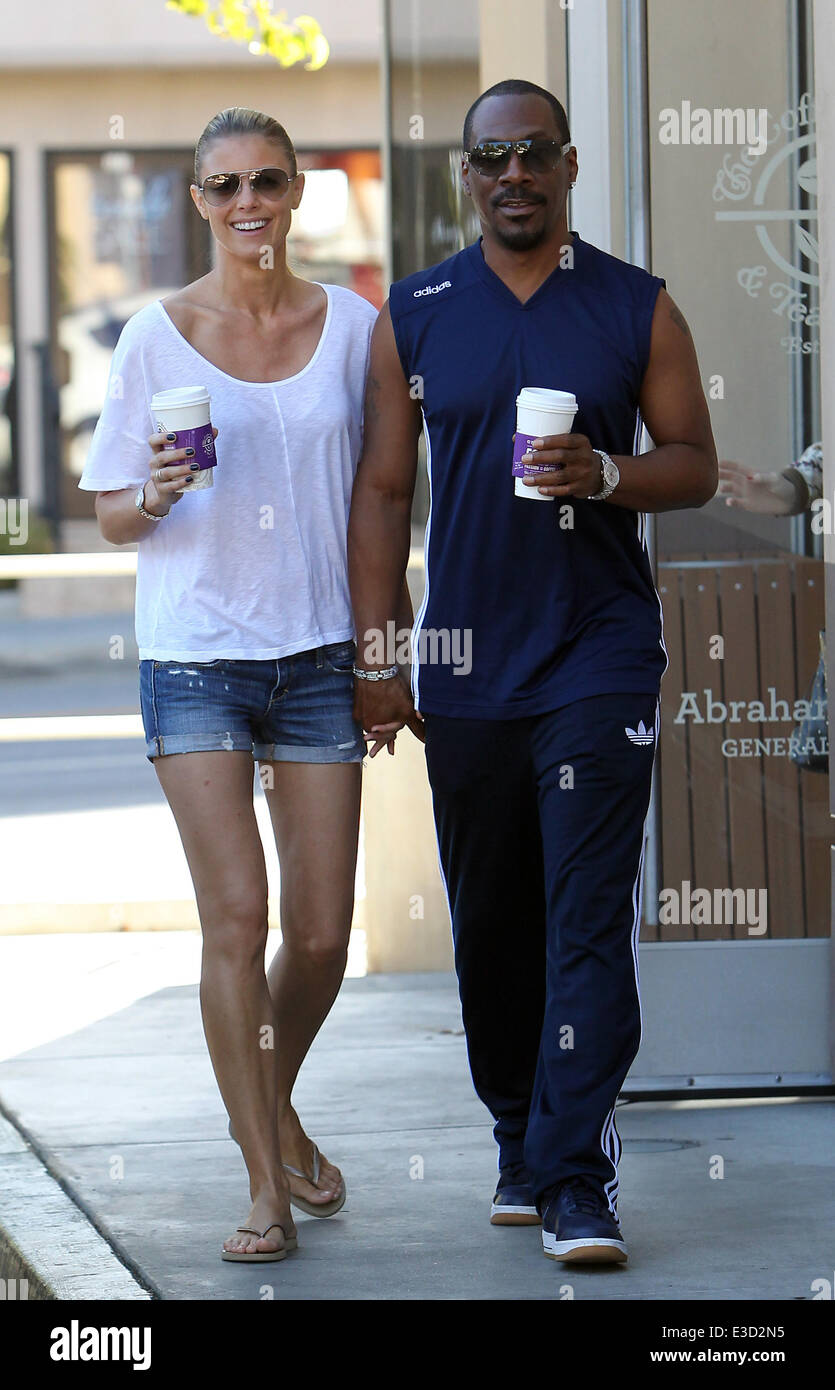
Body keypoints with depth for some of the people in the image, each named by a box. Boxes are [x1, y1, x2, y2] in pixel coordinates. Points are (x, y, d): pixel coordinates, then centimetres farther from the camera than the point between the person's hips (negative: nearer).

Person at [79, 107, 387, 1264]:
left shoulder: (351, 325, 5)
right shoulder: (157, 336, 0)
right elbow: (112, 517, 5)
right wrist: (158, 496, -17)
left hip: (317, 655, 2)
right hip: (196, 656, -2)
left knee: (322, 934, 3)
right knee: (235, 917, -11)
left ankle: (274, 1109, 32)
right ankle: (264, 1186, -3)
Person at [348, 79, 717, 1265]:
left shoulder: (637, 308, 4)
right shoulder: (414, 317, 7)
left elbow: (695, 462, 5)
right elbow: (383, 490, 8)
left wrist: (605, 475, -16)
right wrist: (376, 655, 2)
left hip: (599, 650, -2)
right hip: (466, 664, 2)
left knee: (590, 913, -10)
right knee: (490, 922, 9)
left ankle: (577, 1178, -11)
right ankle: (520, 1141, 25)